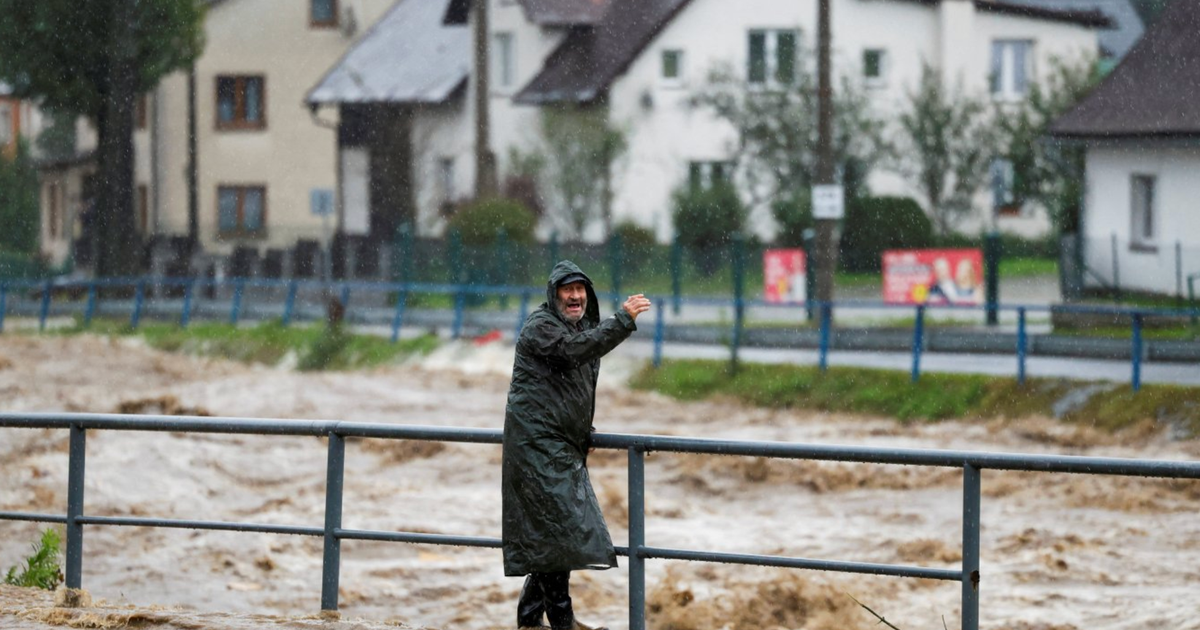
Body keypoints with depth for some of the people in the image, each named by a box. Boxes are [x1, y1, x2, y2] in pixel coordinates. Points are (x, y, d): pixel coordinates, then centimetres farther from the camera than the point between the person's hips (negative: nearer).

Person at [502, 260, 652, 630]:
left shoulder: (582, 325, 19)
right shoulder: (541, 326, -10)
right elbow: (576, 349, -31)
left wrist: (585, 433, 18)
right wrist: (623, 320, -34)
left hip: (564, 446, 10)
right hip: (537, 443, -10)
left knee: (548, 533, 11)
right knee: (557, 528, -13)